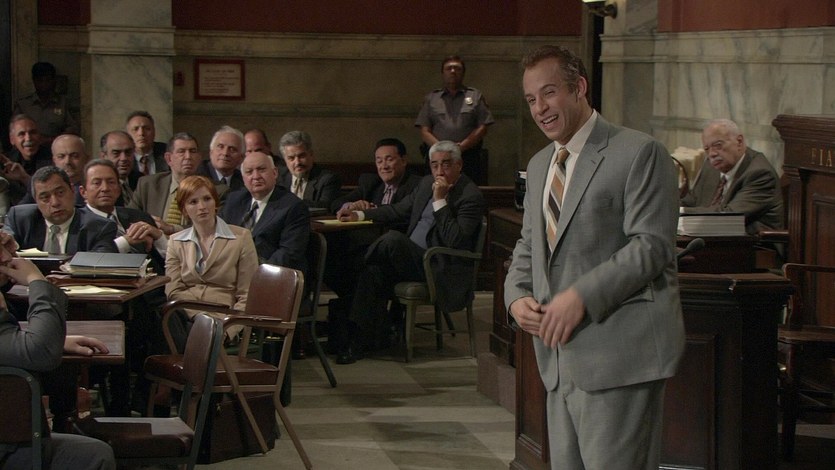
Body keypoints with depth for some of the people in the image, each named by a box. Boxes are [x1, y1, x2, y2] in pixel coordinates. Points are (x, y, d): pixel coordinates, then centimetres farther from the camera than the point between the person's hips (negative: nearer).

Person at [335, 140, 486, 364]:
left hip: (440, 269, -7)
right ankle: (358, 338, -21)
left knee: (393, 238, -28)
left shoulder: (472, 196, -10)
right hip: (412, 260, 7)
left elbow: (455, 241, -20)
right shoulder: (426, 183, 15)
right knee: (374, 272, -21)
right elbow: (399, 210, 26)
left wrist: (440, 200, -21)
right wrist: (360, 215, 17)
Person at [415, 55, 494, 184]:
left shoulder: (475, 96, 15)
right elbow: (424, 132, 9)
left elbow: (482, 128, 6)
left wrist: (462, 146, -9)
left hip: (468, 157, -1)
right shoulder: (431, 98, 18)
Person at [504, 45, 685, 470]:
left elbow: (652, 246, -14)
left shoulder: (638, 153, -7)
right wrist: (517, 296, 3)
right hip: (560, 357, 8)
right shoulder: (539, 165, 19)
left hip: (619, 353, -8)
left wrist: (582, 296, -21)